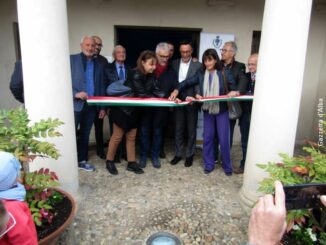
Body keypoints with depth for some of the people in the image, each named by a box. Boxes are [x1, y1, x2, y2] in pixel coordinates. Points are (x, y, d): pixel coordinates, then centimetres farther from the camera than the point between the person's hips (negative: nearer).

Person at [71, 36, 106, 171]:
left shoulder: (99, 65, 13)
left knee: (85, 134, 13)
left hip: (91, 105, 4)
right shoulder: (71, 59, 0)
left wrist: (102, 107, 9)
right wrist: (75, 93, -20)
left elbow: (101, 87, 14)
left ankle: (82, 160, 25)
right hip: (75, 104, -4)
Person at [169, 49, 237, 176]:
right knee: (208, 138, 8)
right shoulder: (201, 74, 1)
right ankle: (209, 164, 24)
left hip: (222, 110, -2)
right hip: (207, 110, 2)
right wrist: (177, 90, -13)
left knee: (224, 139, 3)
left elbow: (233, 88, 1)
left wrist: (233, 92, -21)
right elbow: (188, 82, 1)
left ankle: (227, 166, 21)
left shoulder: (224, 74, -4)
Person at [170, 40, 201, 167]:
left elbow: (199, 83, -9)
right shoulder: (174, 63, 7)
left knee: (191, 130, 8)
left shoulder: (198, 65, -3)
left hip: (191, 101, -2)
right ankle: (178, 154, 24)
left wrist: (196, 97, -25)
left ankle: (190, 155, 22)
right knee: (178, 129, 12)